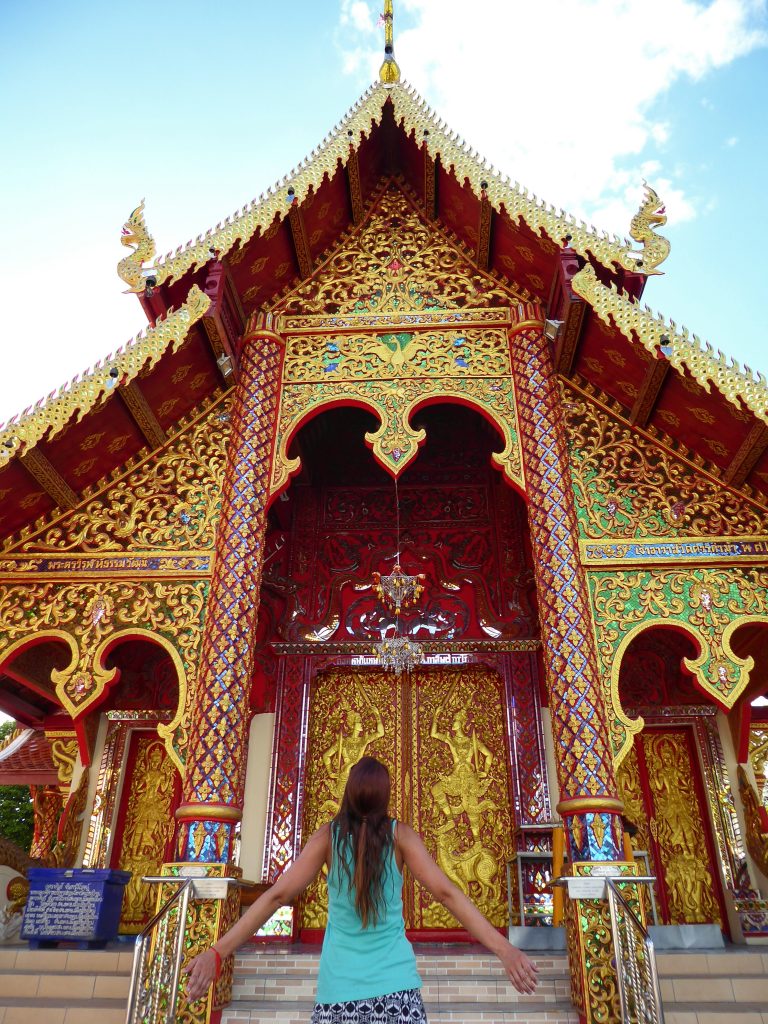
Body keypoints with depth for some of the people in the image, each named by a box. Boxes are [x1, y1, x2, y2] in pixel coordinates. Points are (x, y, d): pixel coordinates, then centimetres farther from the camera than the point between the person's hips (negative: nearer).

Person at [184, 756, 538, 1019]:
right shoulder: (399, 835, -5)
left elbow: (277, 895, -9)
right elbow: (446, 892, -13)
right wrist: (504, 949, -15)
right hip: (394, 984, -1)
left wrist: (217, 952, -8)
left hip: (339, 986, 1)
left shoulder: (329, 835, -4)